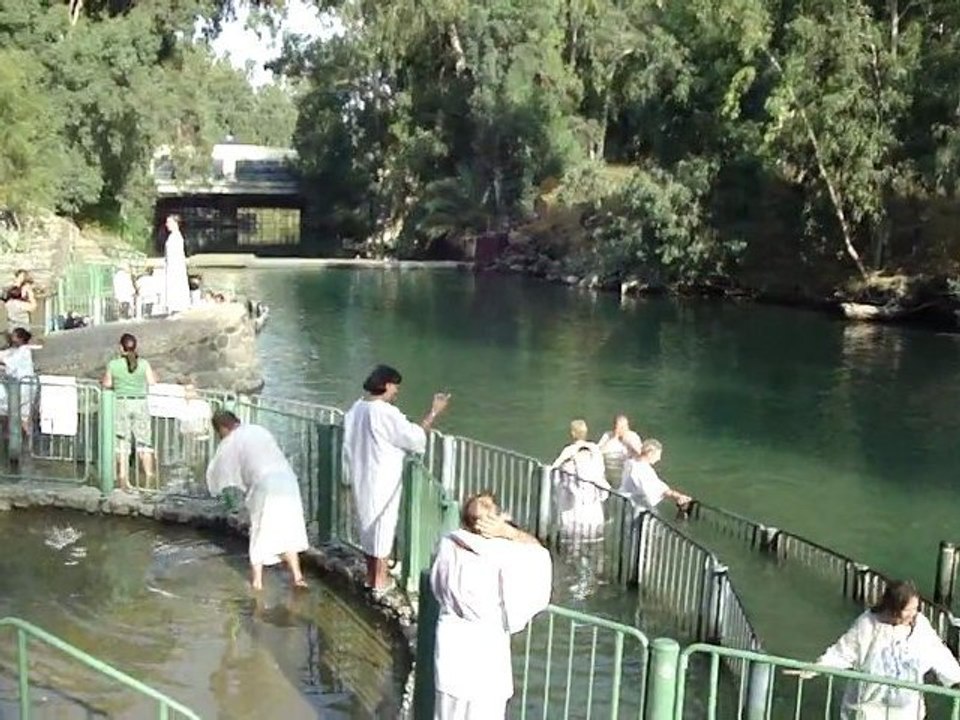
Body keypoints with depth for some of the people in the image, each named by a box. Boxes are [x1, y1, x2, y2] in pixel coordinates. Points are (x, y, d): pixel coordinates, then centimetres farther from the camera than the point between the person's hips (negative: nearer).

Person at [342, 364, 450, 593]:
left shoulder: (357, 408, 4)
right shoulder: (386, 413, -23)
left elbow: (348, 447, 11)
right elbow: (414, 437, -19)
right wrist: (434, 412, -12)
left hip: (362, 478, 8)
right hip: (383, 481, -8)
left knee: (368, 523, 18)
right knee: (383, 525, 3)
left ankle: (370, 576, 29)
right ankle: (380, 581, 12)